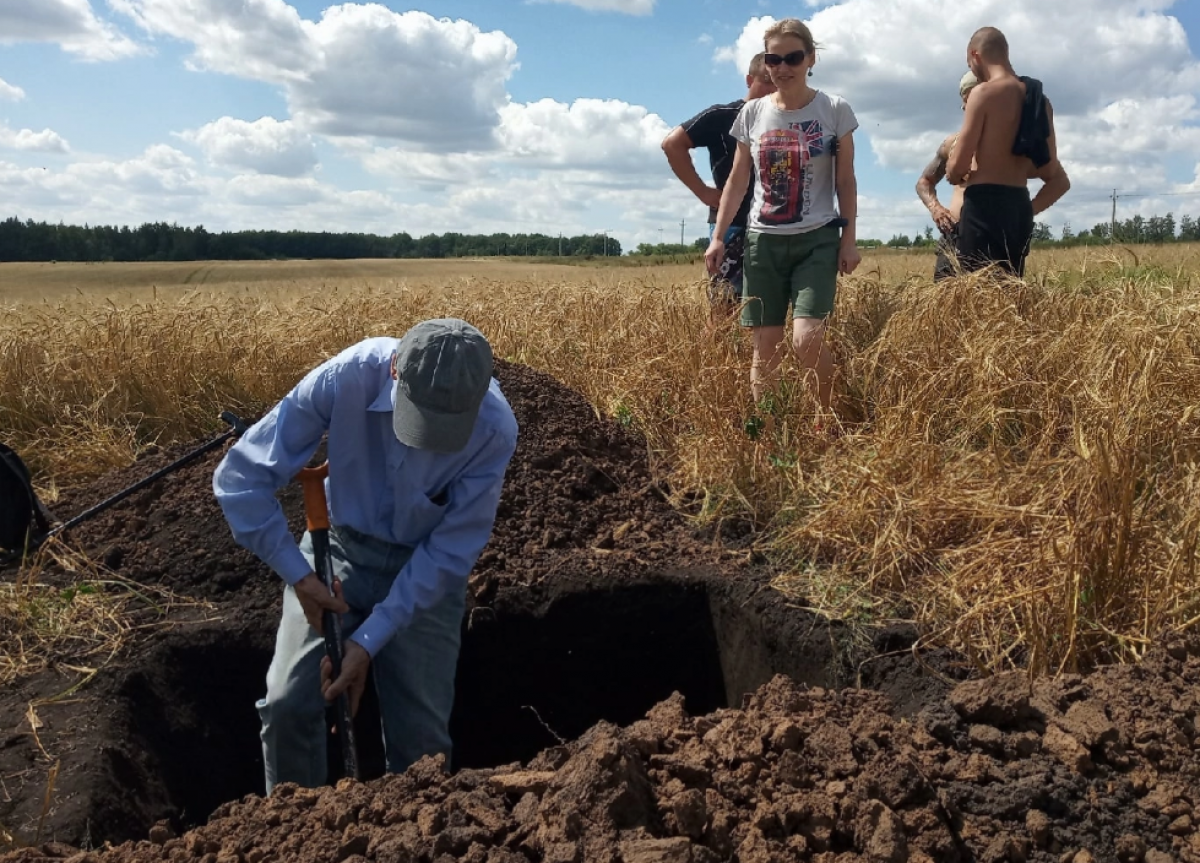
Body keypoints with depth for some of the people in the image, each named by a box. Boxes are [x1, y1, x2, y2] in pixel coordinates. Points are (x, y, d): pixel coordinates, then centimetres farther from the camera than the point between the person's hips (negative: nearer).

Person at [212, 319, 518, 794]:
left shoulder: (494, 429, -28)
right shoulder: (345, 378, -28)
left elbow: (453, 548, -19)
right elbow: (239, 476, -19)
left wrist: (369, 641, -20)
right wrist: (297, 575, -20)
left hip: (425, 568, -1)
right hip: (338, 547, 1)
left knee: (421, 732, -1)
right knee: (288, 705, -5)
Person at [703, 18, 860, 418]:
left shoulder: (834, 110, -1)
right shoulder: (753, 113, 5)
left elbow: (845, 181, 1)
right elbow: (737, 181, 10)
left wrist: (849, 239, -3)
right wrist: (718, 236, 5)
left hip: (817, 239, -3)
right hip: (763, 240, 3)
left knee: (806, 338, -17)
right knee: (764, 347, 2)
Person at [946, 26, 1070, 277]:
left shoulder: (984, 92, -7)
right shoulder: (1039, 100, 17)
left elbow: (957, 166, -11)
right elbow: (1058, 180, 17)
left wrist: (953, 174, 10)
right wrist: (1028, 210, 21)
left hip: (985, 206, -8)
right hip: (1019, 208, 8)